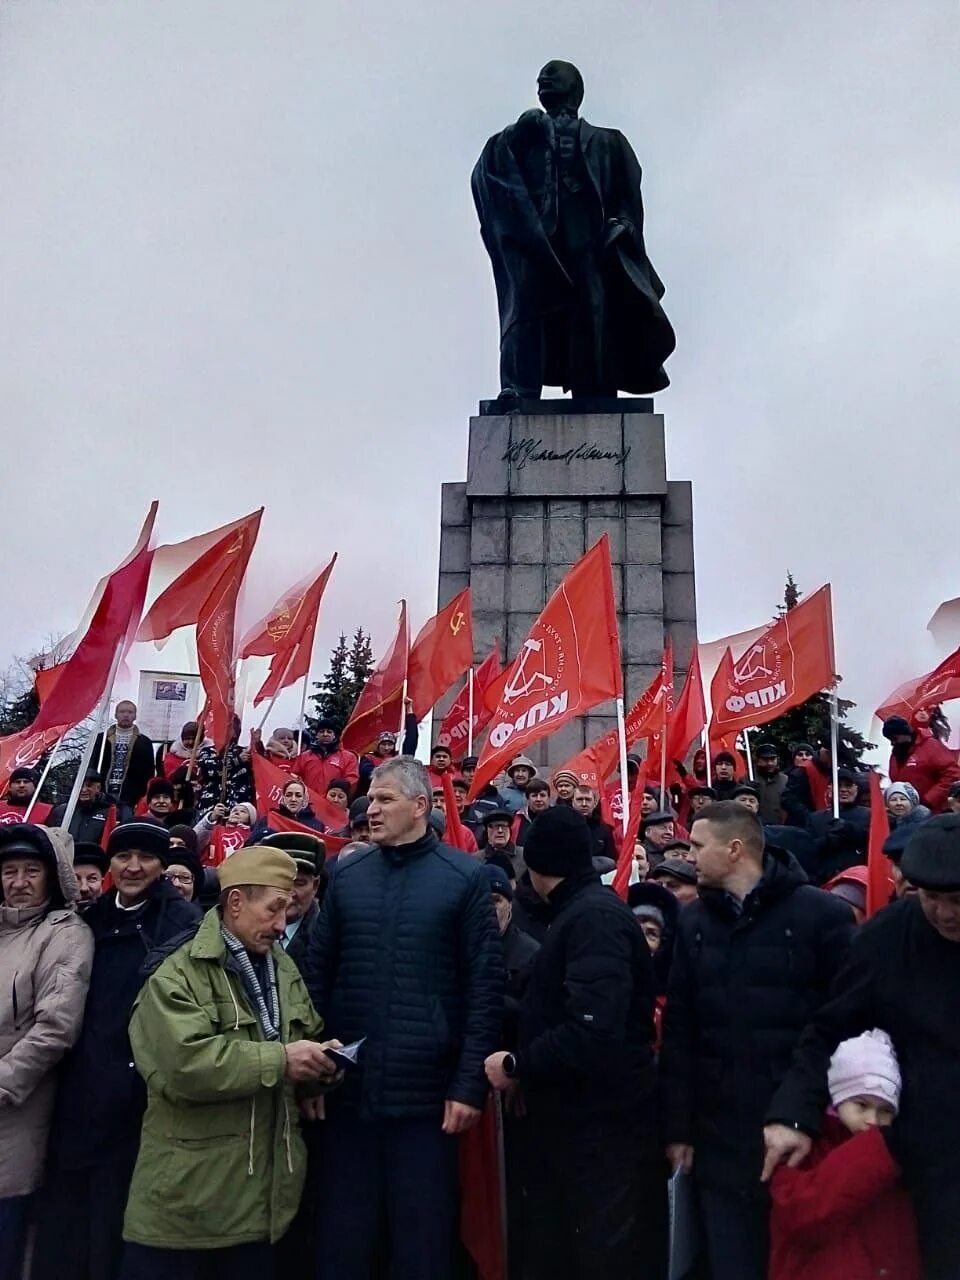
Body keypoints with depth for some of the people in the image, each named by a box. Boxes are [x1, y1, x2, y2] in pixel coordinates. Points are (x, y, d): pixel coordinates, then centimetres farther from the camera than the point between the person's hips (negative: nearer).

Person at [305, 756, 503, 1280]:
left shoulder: (465, 877, -5)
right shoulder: (346, 875, 5)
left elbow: (485, 986, -6)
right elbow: (317, 972, 6)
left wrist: (471, 1083, -10)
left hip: (427, 1090, -3)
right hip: (347, 1086, 3)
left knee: (423, 1236, 12)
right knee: (341, 1234, 15)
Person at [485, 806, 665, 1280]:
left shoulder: (594, 917, -20)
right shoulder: (579, 913, 12)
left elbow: (593, 1031, -30)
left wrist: (517, 1066, -18)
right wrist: (530, 1073, 7)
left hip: (602, 1127, -10)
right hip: (573, 1122, 10)